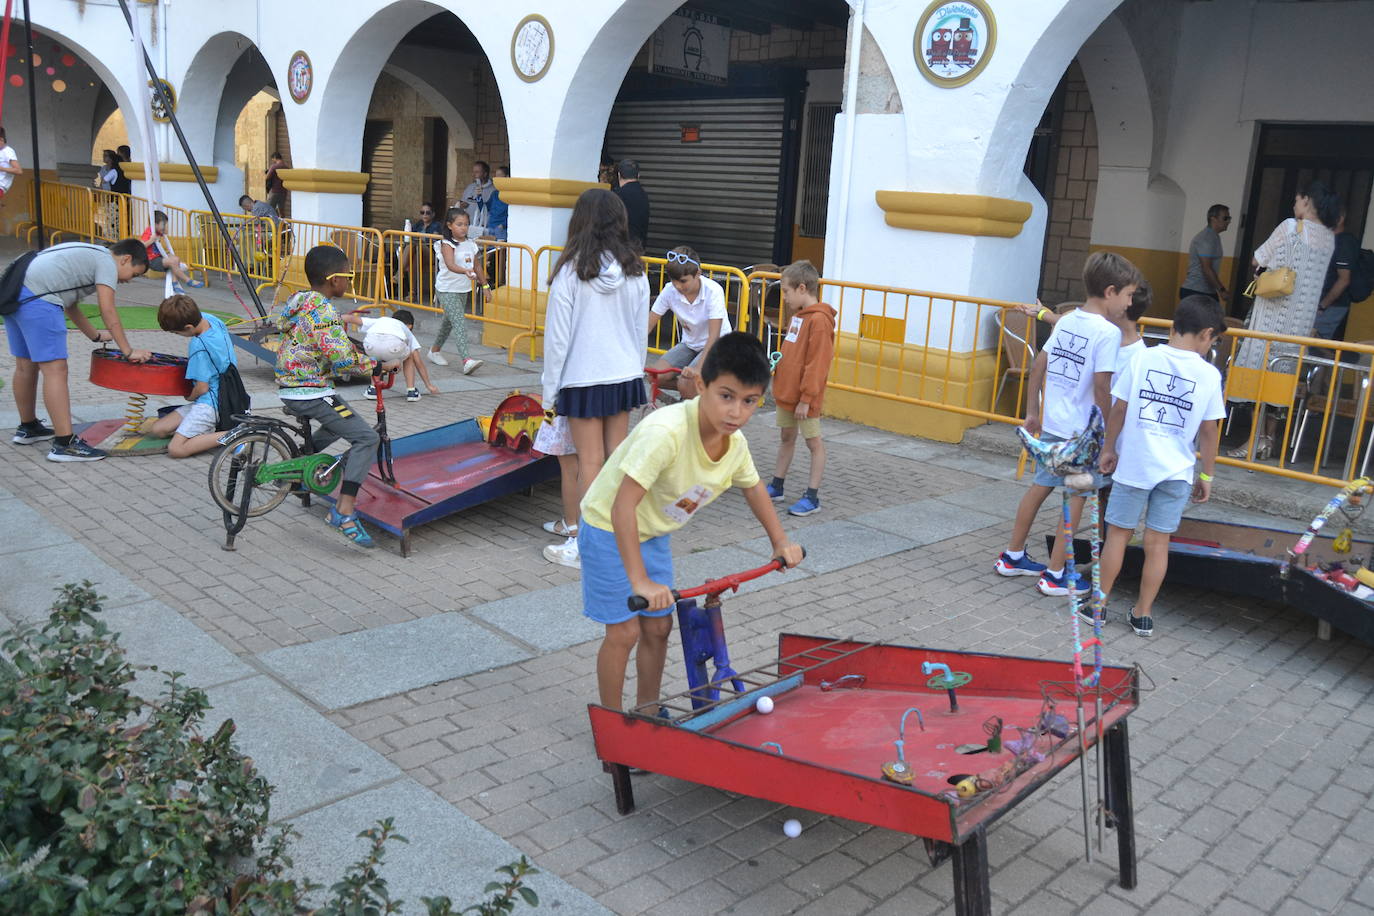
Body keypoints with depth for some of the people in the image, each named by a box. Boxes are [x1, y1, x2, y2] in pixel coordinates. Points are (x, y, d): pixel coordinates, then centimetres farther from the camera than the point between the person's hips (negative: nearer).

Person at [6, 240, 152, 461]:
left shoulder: (87, 255, 28)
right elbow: (108, 311, -8)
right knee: (55, 369, -11)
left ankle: (28, 428, 37)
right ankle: (65, 444, -14)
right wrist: (129, 351, -6)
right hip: (36, 299, -10)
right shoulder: (107, 262, 0)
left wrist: (95, 335, 41)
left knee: (26, 366, 22)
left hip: (13, 293, 10)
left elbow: (70, 304, 33)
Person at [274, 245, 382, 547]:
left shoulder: (298, 301, 8)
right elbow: (343, 360, -27)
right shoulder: (324, 312, -20)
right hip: (312, 392, -10)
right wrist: (380, 364, -17)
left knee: (341, 422, 33)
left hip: (288, 388, 10)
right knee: (366, 438, -13)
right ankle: (344, 513, -21)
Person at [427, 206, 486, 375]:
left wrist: (484, 285, 18)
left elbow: (477, 266, 17)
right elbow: (450, 265, -32)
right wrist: (465, 271, -49)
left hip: (463, 290, 8)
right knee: (459, 322, -19)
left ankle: (435, 351, 41)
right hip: (447, 290, -7)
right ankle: (466, 360, -28)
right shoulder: (447, 244, -15)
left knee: (449, 322, 21)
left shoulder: (470, 244, 6)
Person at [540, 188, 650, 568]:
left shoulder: (572, 271, -14)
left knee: (590, 462, 2)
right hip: (625, 376, 4)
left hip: (583, 379, -4)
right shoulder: (635, 271, -1)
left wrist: (550, 389, -2)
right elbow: (641, 329, 7)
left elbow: (557, 336, -10)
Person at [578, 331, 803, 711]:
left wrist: (780, 542, 12)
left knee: (659, 627, 12)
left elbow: (753, 486, 12)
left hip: (653, 534, 7)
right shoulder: (666, 431, -37)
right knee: (624, 631, -4)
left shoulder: (735, 442, -11)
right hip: (609, 528, -7)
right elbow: (622, 506, -40)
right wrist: (640, 582, -42)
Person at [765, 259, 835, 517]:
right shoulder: (797, 315, 11)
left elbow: (817, 364, -21)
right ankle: (777, 486, 28)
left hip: (804, 397, -9)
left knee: (813, 442, 1)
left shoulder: (819, 320, -19)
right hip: (786, 391, 9)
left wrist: (806, 398, -20)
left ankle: (812, 497, 5)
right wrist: (776, 365, 8)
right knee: (786, 437, 17)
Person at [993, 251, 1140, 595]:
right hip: (1082, 430, -7)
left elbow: (1038, 366, 10)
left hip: (1052, 423, 7)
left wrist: (1032, 412, 16)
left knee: (1040, 486, 17)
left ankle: (1012, 556, 28)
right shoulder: (1108, 332, -15)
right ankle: (1055, 575, 11)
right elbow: (1101, 388, -20)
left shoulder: (1066, 321, 7)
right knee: (1076, 498, 4)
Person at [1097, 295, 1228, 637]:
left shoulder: (1144, 358, -6)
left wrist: (1109, 448, 9)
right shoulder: (1209, 374, -5)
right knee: (1157, 542, 9)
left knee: (1118, 533, 11)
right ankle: (1142, 614, 18)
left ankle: (1099, 603, 19)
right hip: (1176, 471, 0)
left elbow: (1119, 409, -4)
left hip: (1133, 464, 0)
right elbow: (1209, 430, -1)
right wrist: (1207, 475, 9)